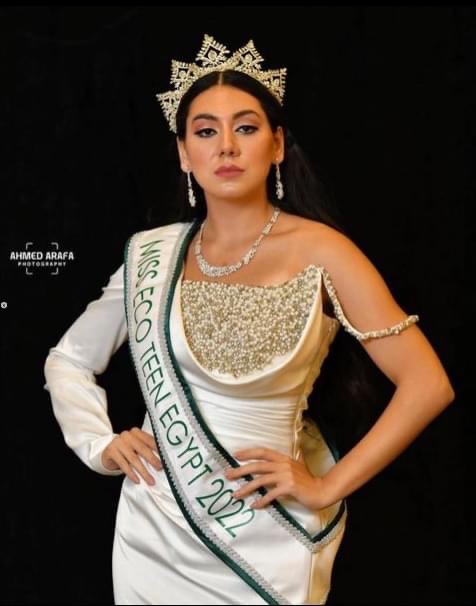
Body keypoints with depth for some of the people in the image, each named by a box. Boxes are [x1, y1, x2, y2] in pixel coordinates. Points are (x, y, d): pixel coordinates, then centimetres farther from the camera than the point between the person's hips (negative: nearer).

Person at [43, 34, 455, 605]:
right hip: (155, 531, 3)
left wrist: (327, 487, -12)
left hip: (261, 541, -3)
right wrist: (100, 444, -1)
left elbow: (427, 384, -14)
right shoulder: (151, 252, 0)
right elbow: (68, 359, 13)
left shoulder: (317, 250, -11)